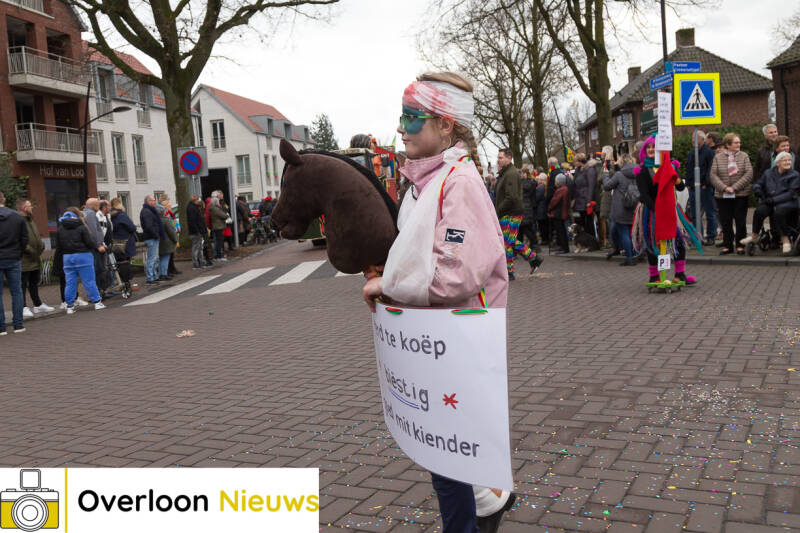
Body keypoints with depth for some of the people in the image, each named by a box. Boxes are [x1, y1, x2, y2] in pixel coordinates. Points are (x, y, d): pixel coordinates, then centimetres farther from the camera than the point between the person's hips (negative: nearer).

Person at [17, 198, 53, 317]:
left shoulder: (30, 220, 17)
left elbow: (36, 236, 26)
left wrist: (41, 246, 8)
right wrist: (29, 250, -23)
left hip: (35, 260, 10)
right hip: (23, 262, -10)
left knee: (34, 283, 19)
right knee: (22, 285, -4)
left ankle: (38, 305, 29)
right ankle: (23, 308, 1)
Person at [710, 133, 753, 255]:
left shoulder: (744, 156, 3)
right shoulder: (718, 157, 3)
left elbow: (749, 174, -6)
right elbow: (713, 175, -3)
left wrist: (735, 187, -15)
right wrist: (725, 188, -15)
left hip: (741, 195, 0)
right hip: (722, 195, 1)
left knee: (740, 221, 2)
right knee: (725, 222, 5)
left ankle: (740, 245, 13)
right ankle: (727, 246, 15)